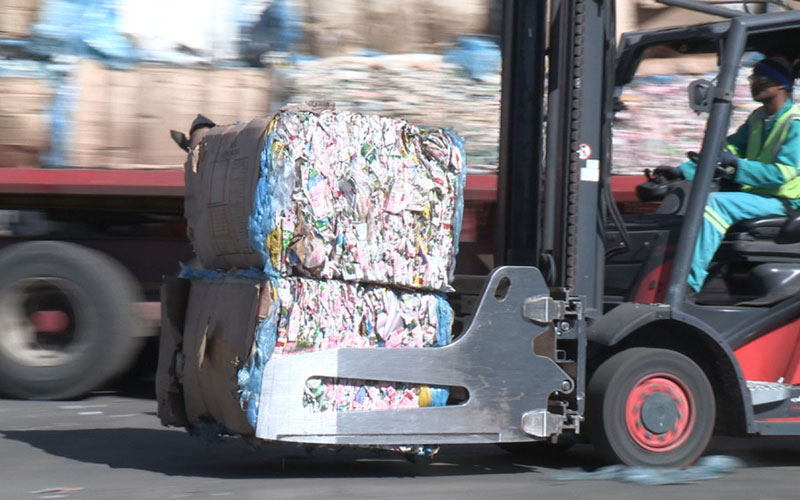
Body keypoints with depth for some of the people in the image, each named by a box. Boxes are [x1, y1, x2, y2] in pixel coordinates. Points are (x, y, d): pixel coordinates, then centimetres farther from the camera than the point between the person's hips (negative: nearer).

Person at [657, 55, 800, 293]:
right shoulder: (757, 119, 15)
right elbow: (725, 151, 13)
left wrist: (736, 166, -31)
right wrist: (682, 171, 1)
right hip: (756, 193, 9)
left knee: (716, 203, -29)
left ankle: (689, 283, -33)